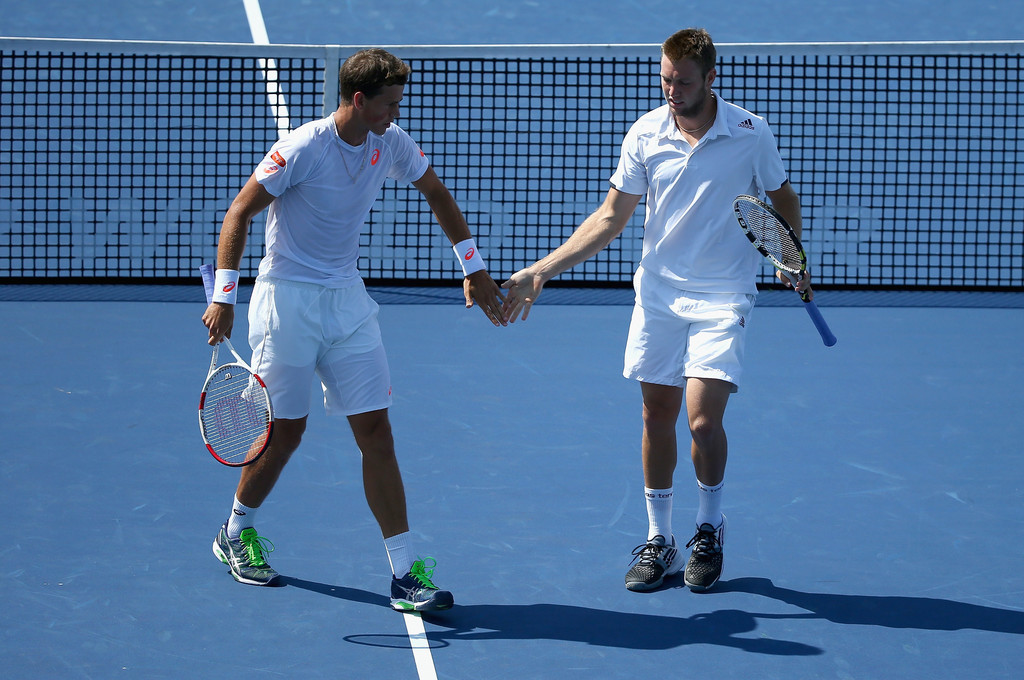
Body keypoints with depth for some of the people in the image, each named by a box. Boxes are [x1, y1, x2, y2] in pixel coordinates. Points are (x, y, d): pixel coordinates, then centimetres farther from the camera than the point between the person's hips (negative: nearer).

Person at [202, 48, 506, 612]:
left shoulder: (391, 144, -1)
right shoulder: (302, 149, -19)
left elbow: (437, 196, 15)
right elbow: (239, 212, -13)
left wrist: (474, 269, 14)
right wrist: (223, 296, -17)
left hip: (346, 299, 5)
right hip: (288, 300, -5)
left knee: (375, 431, -2)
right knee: (285, 432, 3)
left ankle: (404, 573, -3)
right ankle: (235, 534, 30)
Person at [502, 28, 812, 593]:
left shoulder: (750, 133, -8)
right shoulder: (645, 135, -2)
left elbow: (782, 199, 9)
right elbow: (610, 217, 3)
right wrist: (540, 271, -4)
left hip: (722, 297, -3)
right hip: (659, 292, 3)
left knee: (703, 420, -12)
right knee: (657, 418, 6)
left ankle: (709, 529, 13)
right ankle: (658, 540, 20)